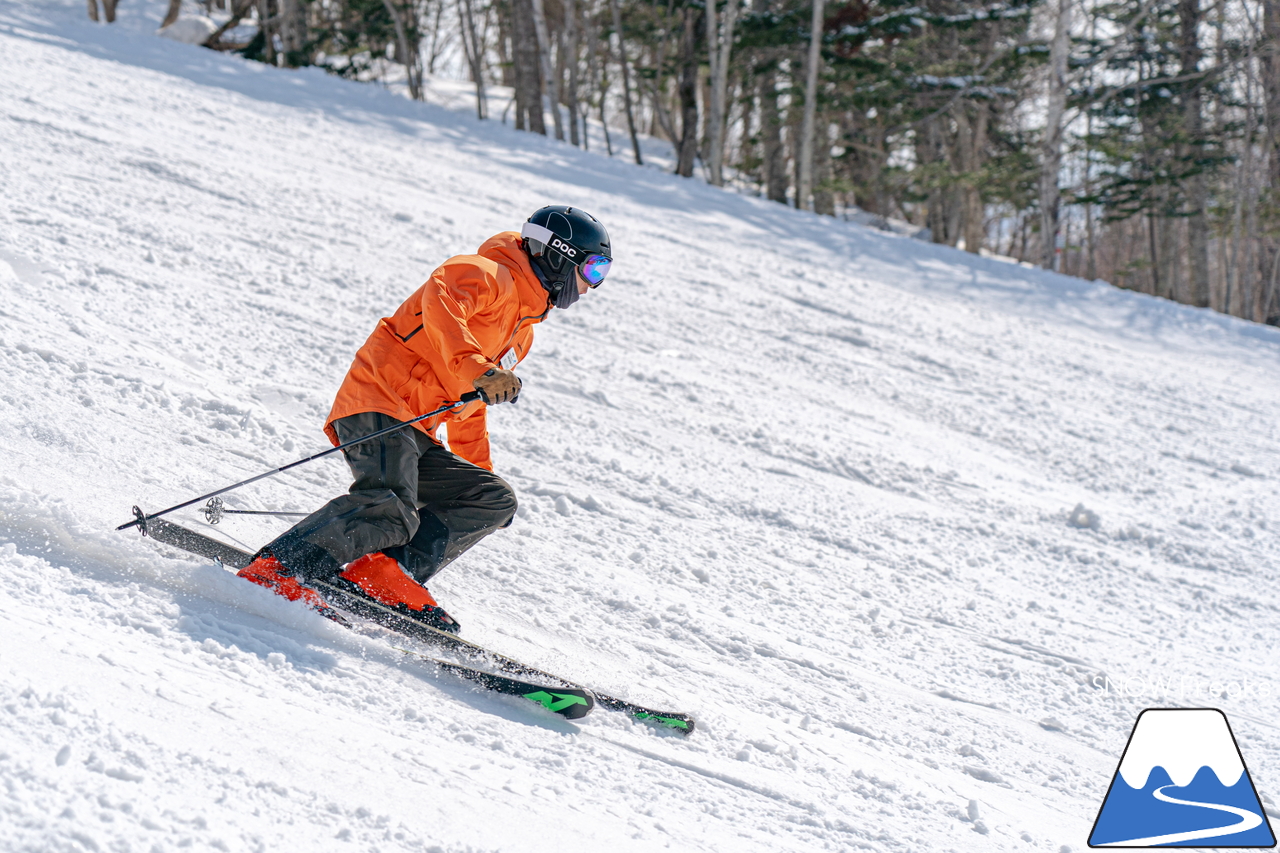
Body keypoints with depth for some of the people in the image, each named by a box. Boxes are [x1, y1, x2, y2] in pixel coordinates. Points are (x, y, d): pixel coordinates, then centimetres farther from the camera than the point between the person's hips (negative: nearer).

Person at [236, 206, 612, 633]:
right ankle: (272, 573, -31)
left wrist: (480, 471, 40)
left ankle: (383, 572, -15)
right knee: (389, 510, -30)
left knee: (495, 501, 1)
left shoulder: (521, 329, 30)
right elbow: (440, 303, -24)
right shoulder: (490, 275, -1)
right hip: (379, 406, -10)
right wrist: (476, 369, -35)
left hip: (415, 435, 10)